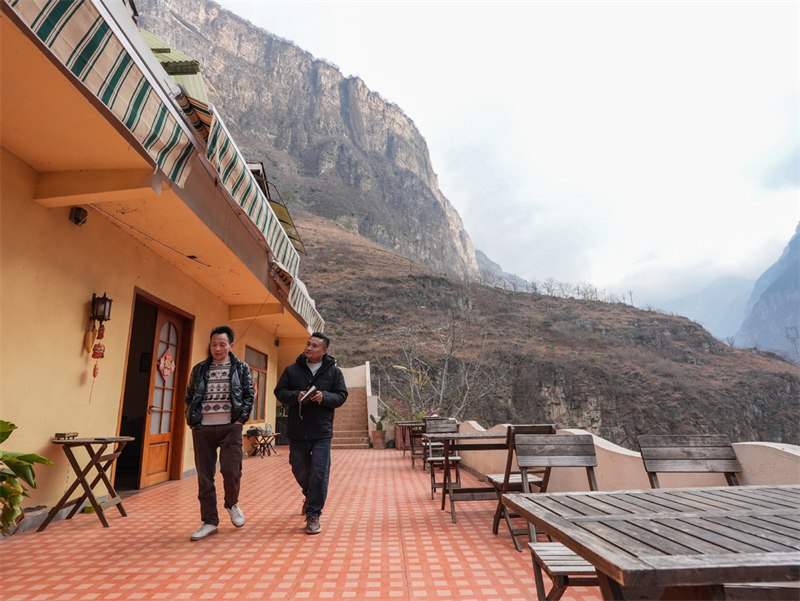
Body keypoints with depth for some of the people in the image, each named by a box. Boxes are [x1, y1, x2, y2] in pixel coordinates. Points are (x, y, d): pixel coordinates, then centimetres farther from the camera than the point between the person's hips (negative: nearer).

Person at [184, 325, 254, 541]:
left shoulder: (241, 368, 6)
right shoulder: (200, 369, 12)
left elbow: (249, 395, 4)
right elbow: (189, 396, 15)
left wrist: (241, 418, -5)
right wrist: (192, 420, 4)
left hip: (230, 427, -2)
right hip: (202, 428, 3)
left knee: (231, 471, -8)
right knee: (204, 476, 5)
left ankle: (232, 504, 23)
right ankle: (210, 521, 19)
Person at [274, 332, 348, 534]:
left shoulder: (334, 371, 2)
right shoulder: (292, 370, 5)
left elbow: (341, 396, 1)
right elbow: (280, 392, 4)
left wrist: (324, 397, -19)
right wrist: (296, 396, -16)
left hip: (322, 431, -2)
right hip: (297, 431, 2)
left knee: (319, 473, -5)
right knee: (300, 470, 15)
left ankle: (313, 514, 8)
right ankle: (310, 495, 46)